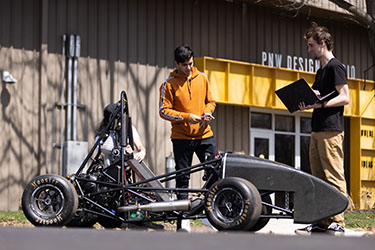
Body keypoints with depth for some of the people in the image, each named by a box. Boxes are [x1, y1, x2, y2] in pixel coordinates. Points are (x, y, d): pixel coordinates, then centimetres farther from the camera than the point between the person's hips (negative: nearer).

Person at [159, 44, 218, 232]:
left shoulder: (202, 78, 7)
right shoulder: (169, 84, -4)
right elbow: (164, 111, -7)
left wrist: (208, 112, -5)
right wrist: (187, 117, -17)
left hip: (204, 134, 3)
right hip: (181, 137, -3)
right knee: (182, 177, 3)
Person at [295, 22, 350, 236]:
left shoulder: (335, 66, -5)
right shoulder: (321, 71, 23)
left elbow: (344, 98, -12)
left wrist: (319, 104, -20)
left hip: (331, 130, -10)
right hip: (317, 130, 10)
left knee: (334, 178, -11)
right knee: (319, 179, 8)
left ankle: (338, 223, -12)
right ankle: (323, 222, 10)